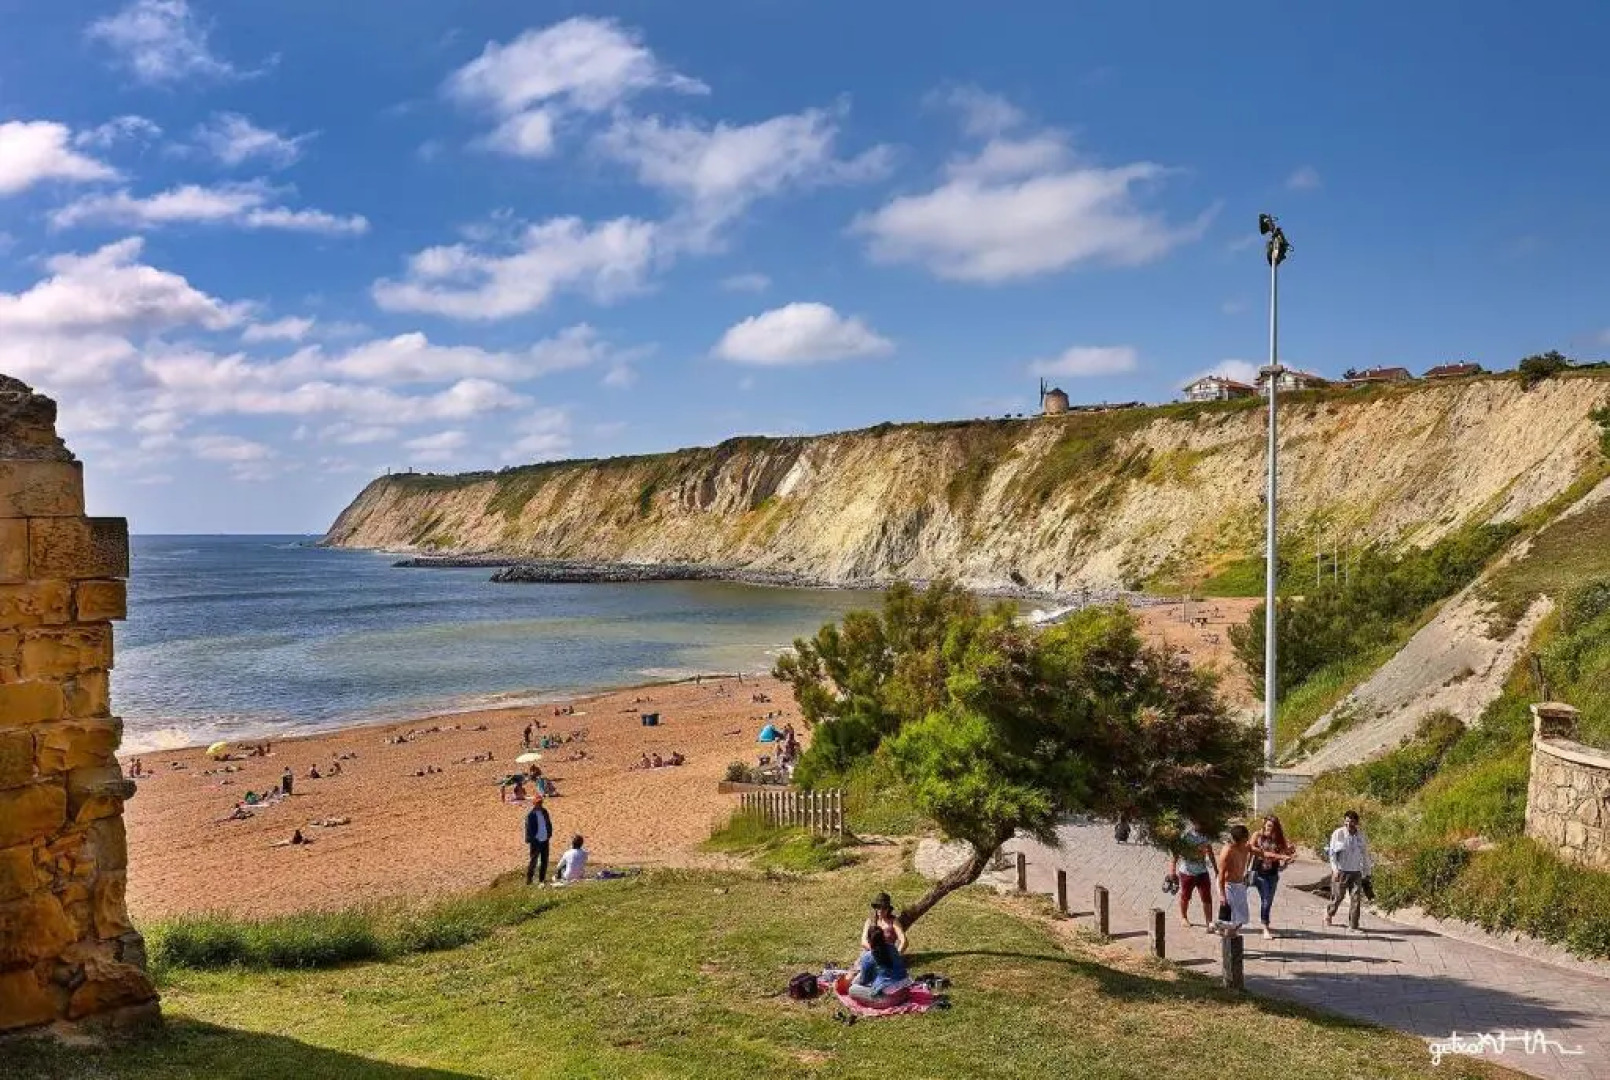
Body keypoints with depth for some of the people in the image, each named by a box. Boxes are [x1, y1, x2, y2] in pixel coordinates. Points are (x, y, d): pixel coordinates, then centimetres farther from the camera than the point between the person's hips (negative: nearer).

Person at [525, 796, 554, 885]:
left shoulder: (544, 811, 7)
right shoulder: (530, 814, -12)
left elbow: (549, 823, 16)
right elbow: (528, 828, -12)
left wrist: (549, 834, 8)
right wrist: (529, 840, -14)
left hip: (545, 840, 7)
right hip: (536, 841, -7)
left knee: (544, 861, 12)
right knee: (534, 860, -4)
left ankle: (542, 879, 23)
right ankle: (528, 879, 6)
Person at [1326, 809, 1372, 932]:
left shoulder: (1361, 835, 4)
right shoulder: (1338, 834, -7)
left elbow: (1365, 853, 14)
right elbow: (1332, 852, -7)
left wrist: (1367, 871, 15)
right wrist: (1335, 869, -17)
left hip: (1356, 872, 3)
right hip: (1341, 871, -3)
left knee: (1356, 898, -4)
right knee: (1337, 896, 5)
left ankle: (1353, 926, 3)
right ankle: (1329, 914, 32)